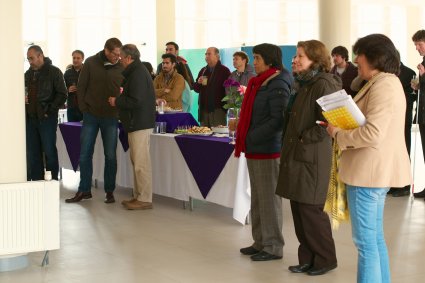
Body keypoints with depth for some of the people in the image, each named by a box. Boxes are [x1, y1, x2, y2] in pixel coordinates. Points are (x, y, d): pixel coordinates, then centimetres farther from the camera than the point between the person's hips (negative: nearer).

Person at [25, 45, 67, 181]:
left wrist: (49, 111, -11)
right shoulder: (28, 73, 15)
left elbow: (62, 94, -6)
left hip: (47, 118, -5)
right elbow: (24, 93, 26)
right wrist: (23, 99, 3)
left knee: (49, 152, -2)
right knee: (32, 154, 5)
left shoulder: (54, 72, -2)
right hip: (30, 118, 6)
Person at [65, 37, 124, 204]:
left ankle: (109, 191, 14)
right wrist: (83, 108, -3)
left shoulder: (121, 67, -3)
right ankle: (84, 190, 15)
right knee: (85, 154, 4)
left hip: (111, 117, -1)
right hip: (91, 116, 1)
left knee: (110, 156, 3)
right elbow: (81, 86, 1)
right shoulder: (91, 63, -3)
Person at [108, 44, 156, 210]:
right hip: (137, 123, 11)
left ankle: (144, 199, -4)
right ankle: (138, 196, 19)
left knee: (141, 163, -8)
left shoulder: (138, 74, -16)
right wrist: (121, 96, 14)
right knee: (137, 161, 13)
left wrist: (117, 101, -11)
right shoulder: (136, 71, 18)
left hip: (140, 125, -11)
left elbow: (136, 101, -23)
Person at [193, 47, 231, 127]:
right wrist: (198, 83, -3)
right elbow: (196, 88, 19)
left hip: (218, 109, -6)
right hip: (204, 109, 6)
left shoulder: (224, 70, -2)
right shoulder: (203, 71, 18)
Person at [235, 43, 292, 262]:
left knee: (268, 198, -2)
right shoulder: (259, 82, 15)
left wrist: (252, 137, -19)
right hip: (254, 149, 9)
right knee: (257, 198, 13)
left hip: (267, 150, -9)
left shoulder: (277, 85, -13)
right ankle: (260, 242, 22)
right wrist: (246, 139, 8)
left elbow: (278, 119, -19)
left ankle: (273, 247, 6)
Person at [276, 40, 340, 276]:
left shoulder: (324, 85, -13)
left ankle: (325, 259, 12)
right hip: (295, 155, 9)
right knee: (299, 210, 11)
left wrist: (304, 138, -14)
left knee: (310, 210, -2)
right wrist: (290, 142, 12)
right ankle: (307, 258, 20)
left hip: (312, 157, -9)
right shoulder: (301, 84, 16)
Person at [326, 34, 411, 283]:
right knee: (376, 238, 17)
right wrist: (343, 126, 8)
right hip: (376, 171, 11)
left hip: (369, 173, -11)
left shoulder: (383, 86, -18)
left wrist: (339, 134, -12)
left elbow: (372, 133, -26)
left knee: (366, 242, -4)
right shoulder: (387, 82, 17)